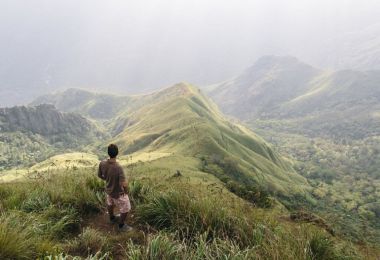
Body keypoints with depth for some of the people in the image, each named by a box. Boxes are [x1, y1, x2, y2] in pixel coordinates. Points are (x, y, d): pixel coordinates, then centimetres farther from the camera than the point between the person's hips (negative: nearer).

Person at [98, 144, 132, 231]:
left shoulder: (102, 164, -20)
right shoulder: (118, 168, -37)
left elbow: (100, 175, -1)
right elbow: (124, 184, -38)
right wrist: (125, 191, -17)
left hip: (109, 190, 6)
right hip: (118, 193, -6)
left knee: (110, 204, 34)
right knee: (125, 209, 20)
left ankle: (112, 218, 59)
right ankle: (122, 225, 38)